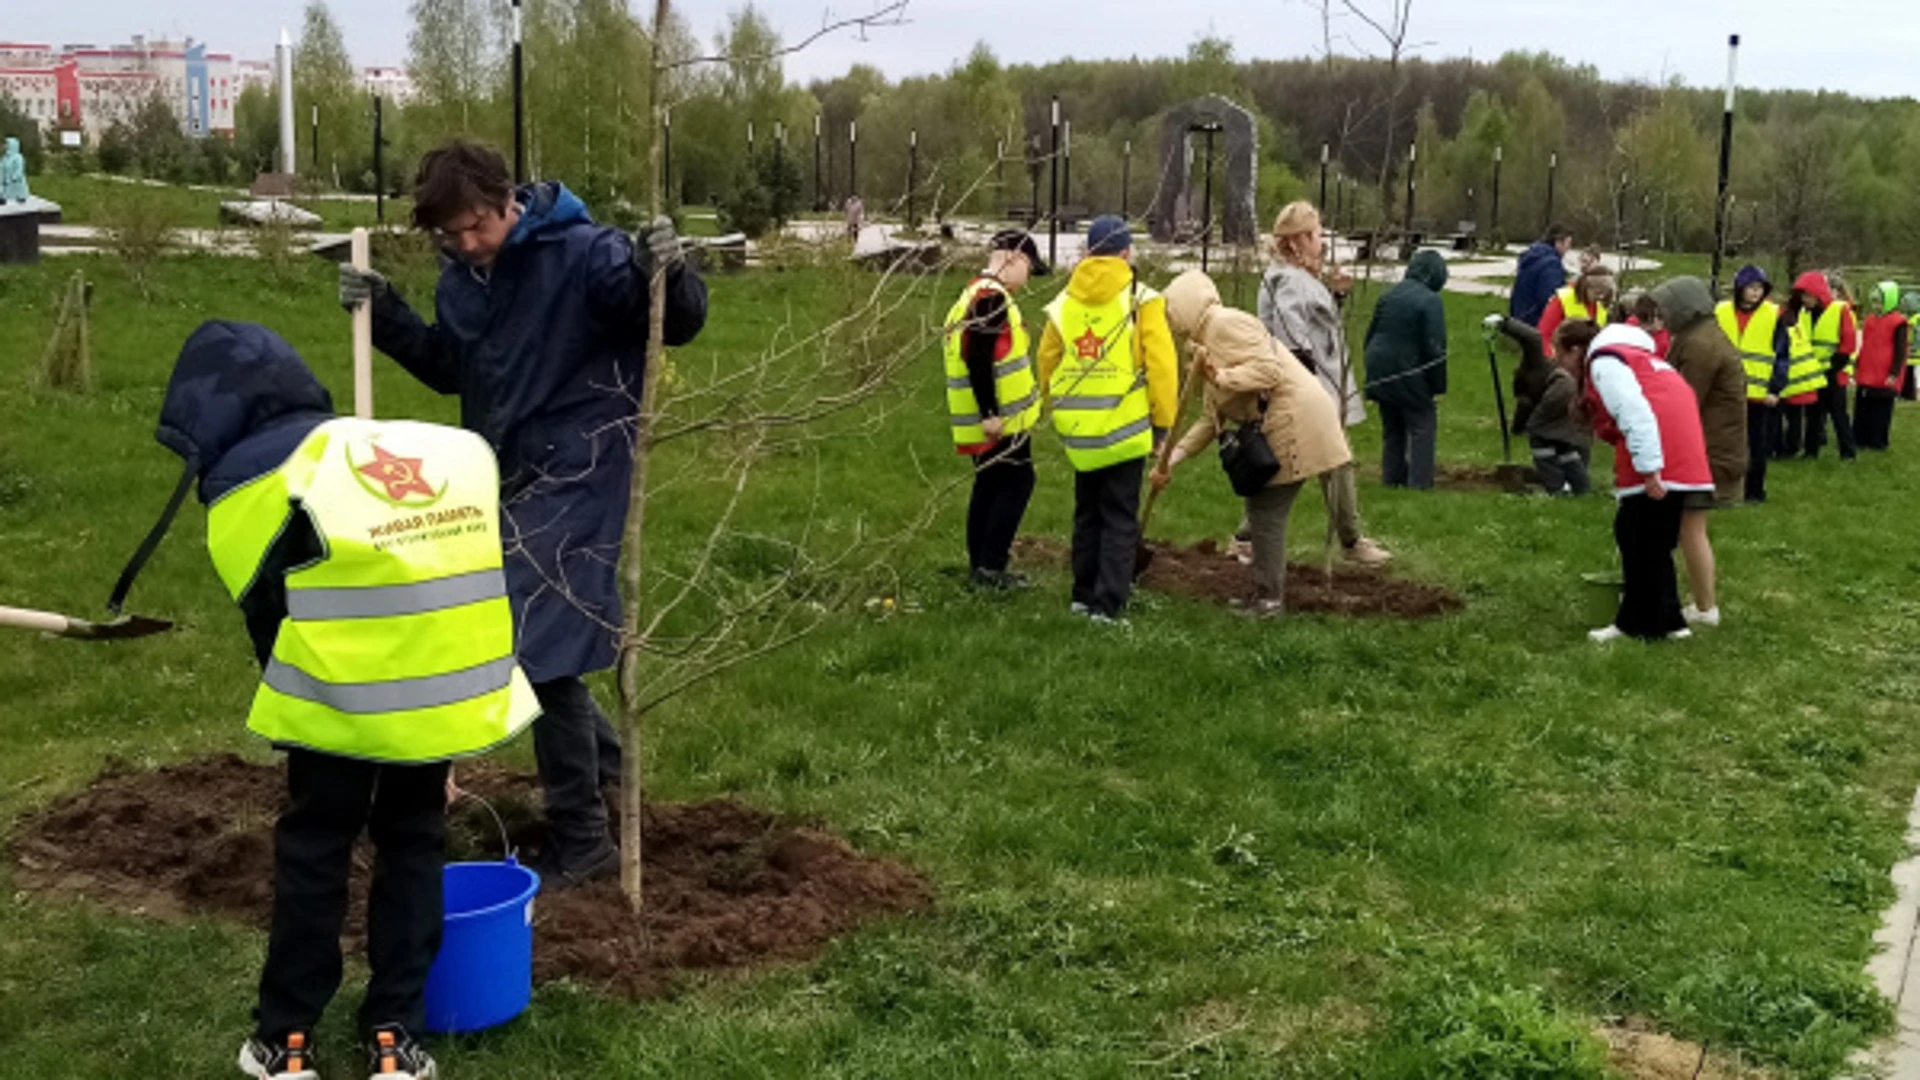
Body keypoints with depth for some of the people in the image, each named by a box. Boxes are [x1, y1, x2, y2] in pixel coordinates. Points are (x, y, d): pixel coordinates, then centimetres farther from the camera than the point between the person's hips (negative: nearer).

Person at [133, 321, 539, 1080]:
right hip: (448, 693, 4)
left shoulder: (252, 479, 3)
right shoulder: (449, 451, 19)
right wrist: (429, 747, 25)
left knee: (312, 847, 16)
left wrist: (296, 714, 20)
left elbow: (265, 612, 5)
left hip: (341, 696, -4)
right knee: (413, 843, 21)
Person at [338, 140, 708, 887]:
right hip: (502, 480, 8)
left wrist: (667, 273, -39)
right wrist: (385, 315, 5)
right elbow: (449, 370, 19)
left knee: (542, 645, -10)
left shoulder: (585, 255, -17)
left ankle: (581, 840, 2)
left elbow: (681, 325, -17)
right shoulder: (460, 279, 6)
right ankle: (598, 761, 39)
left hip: (573, 481, -8)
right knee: (510, 636, 16)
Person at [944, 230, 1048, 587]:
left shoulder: (978, 294, 16)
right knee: (1016, 483, -4)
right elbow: (977, 359, -24)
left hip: (995, 417, 10)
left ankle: (980, 566, 20)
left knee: (989, 486, 15)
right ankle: (990, 568, -3)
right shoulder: (991, 298, -17)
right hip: (999, 420, -10)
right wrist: (989, 413, -24)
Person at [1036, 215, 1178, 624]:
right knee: (1120, 518, 2)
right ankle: (1109, 605, -1)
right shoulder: (1141, 300, -8)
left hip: (1078, 430, 5)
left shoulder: (1064, 302, 6)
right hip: (1126, 425, -5)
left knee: (1087, 513, 19)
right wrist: (1162, 422, -3)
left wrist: (1059, 409, 23)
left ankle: (1084, 594, 25)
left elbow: (1047, 360, 11)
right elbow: (1161, 365, -11)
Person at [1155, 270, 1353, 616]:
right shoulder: (1209, 339, 20)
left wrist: (1221, 378, -24)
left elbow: (1269, 369, -22)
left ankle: (1269, 599, 2)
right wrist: (1172, 459, 12)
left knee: (1267, 512, -5)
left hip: (1293, 420, -10)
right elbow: (1210, 419, 19)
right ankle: (1269, 593, 23)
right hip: (1277, 426, 10)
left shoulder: (1227, 325, -10)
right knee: (1263, 511, 14)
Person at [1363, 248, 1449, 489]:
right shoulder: (1430, 301, -14)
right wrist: (1438, 386, -8)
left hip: (1380, 372, 7)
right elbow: (1434, 348, -16)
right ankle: (1419, 480, 0)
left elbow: (1371, 334, 15)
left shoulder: (1390, 295, 8)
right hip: (1410, 377, -7)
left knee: (1392, 427, 17)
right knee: (1422, 426, 4)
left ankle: (1393, 476, 20)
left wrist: (1374, 369, 23)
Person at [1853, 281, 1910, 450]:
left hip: (1885, 379, -7)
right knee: (1862, 409, 9)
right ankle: (1861, 439, 16)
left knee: (1881, 411, 1)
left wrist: (1894, 374, -16)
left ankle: (1878, 441, 7)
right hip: (1866, 376, 7)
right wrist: (1858, 368, 19)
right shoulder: (1871, 320, 13)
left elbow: (1901, 351, -11)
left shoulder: (1899, 323, -9)